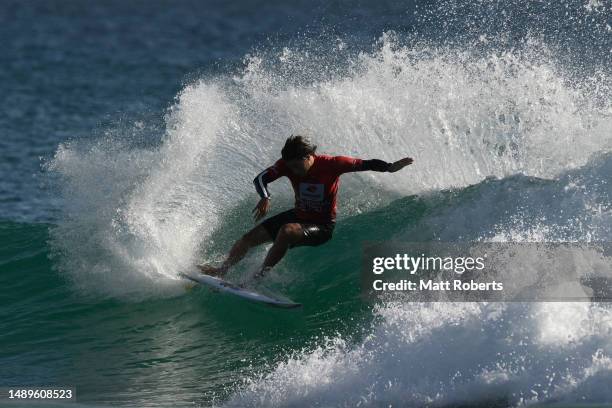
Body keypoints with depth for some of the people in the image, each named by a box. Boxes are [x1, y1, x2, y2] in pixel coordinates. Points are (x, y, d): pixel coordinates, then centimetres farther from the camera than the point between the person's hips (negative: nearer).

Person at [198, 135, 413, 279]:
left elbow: (366, 164, -20)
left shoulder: (332, 164, -25)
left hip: (322, 226, -6)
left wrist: (390, 167, -35)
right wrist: (265, 198, -32)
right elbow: (261, 179, -11)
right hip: (299, 215, 6)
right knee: (250, 237, 3)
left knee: (286, 232, -34)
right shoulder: (287, 164, -14)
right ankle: (221, 270, 22)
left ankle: (259, 276, -26)